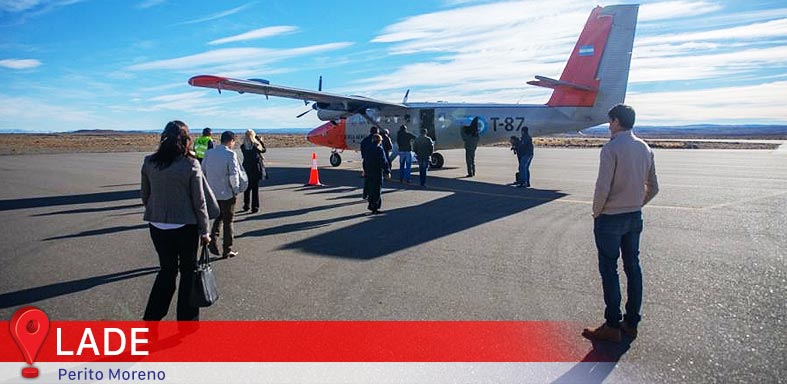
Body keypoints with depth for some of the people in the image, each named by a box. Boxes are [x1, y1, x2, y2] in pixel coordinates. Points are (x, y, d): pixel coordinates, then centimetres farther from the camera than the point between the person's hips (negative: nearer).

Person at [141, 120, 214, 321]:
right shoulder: (191, 164, -14)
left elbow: (145, 195, 7)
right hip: (185, 226, -3)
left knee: (167, 269, 20)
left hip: (158, 226, 4)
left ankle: (151, 318, 21)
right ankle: (187, 320, 22)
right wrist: (204, 231, -1)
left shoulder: (149, 162, -3)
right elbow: (199, 202, -10)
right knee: (188, 271, 13)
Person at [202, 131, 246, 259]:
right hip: (227, 193, -5)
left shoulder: (209, 153, 3)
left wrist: (208, 187, 15)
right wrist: (236, 189, -6)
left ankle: (213, 241, 7)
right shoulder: (230, 154, -15)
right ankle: (227, 250, 17)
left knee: (218, 217, 24)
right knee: (228, 222, 8)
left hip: (212, 193, 5)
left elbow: (202, 171, 6)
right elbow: (233, 175, -20)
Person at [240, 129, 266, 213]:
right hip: (256, 169, -1)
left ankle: (246, 206, 23)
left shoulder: (243, 147, -9)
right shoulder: (257, 145, -11)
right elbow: (264, 149, 9)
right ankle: (255, 207, 9)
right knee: (255, 189, 7)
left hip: (247, 170, 1)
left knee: (247, 188, 16)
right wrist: (258, 139, 10)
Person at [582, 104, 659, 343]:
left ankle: (613, 326, 7)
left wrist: (596, 212, -6)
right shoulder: (645, 149, 7)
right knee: (633, 267, 13)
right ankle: (632, 323, 22)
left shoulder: (611, 148, -16)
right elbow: (653, 188, 12)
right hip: (635, 217, 7)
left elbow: (603, 187, -20)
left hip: (610, 218, -7)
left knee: (609, 270, 1)